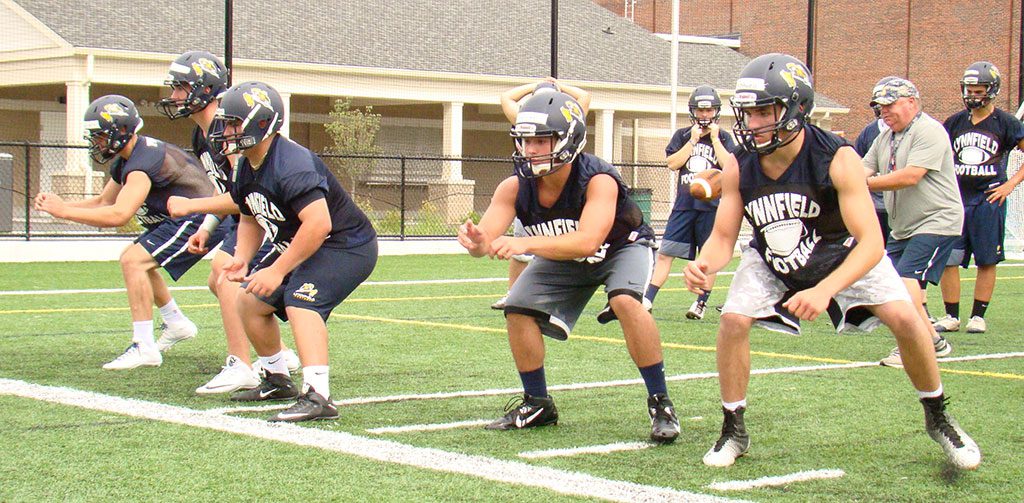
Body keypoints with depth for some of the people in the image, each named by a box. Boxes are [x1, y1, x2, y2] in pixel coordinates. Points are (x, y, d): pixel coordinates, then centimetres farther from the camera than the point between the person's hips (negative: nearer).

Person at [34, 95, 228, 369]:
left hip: (199, 220, -11)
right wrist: (63, 204, 4)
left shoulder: (142, 161, -23)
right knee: (132, 258, 19)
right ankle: (177, 324, 28)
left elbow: (118, 215, -32)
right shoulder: (125, 161, 10)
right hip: (179, 219, 11)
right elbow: (104, 202, 20)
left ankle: (144, 347, -17)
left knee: (134, 261, -18)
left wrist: (63, 211, -25)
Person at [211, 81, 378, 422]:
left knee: (300, 304, -30)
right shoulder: (245, 170, 2)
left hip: (346, 245, -10)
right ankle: (277, 381, 28)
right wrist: (242, 258, -1)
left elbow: (318, 224, -35)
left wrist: (278, 270, -30)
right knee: (250, 301, 11)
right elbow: (251, 219, 18)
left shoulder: (292, 165, -29)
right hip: (300, 249, 10)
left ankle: (317, 396, -39)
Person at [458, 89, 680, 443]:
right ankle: (537, 405, 13)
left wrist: (527, 244, -64)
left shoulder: (598, 180, -37)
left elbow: (588, 241, -51)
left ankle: (660, 404, -20)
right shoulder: (515, 188, -22)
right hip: (562, 257, 5)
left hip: (622, 247, -5)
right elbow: (488, 238, -27)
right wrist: (478, 243, -53)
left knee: (626, 301, -33)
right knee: (518, 311, -7)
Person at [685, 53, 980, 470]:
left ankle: (938, 417, 11)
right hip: (772, 260, 2)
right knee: (733, 320, -18)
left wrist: (824, 290, -53)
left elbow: (870, 243, -38)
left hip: (842, 253, -2)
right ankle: (733, 431, 2)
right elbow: (723, 238, -15)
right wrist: (703, 265, -40)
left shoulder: (837, 159, -33)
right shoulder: (739, 168, -23)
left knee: (905, 319, -15)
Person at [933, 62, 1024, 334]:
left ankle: (978, 316, 11)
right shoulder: (955, 122, 10)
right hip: (956, 198, 4)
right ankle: (951, 316, 8)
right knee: (947, 258, -1)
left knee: (987, 261, 2)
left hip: (988, 200, -3)